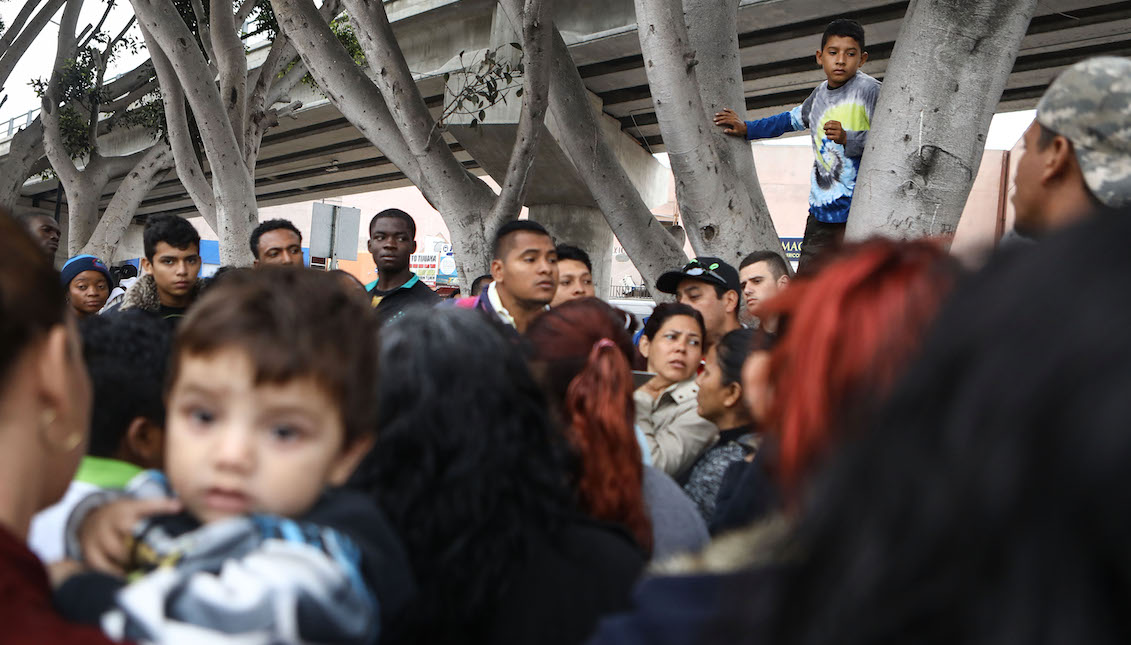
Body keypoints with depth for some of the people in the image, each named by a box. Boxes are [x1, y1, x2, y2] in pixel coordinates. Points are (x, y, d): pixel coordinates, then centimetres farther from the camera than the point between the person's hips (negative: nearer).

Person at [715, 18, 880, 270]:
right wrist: (746, 129, 38)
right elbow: (792, 119, 35)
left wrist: (848, 139, -27)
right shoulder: (820, 93, 15)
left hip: (858, 212, -7)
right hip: (821, 209, 8)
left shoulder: (869, 90, -8)